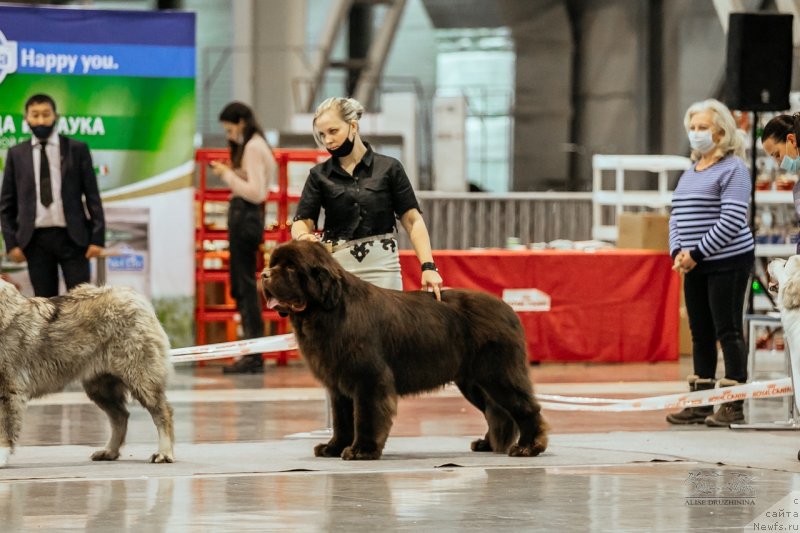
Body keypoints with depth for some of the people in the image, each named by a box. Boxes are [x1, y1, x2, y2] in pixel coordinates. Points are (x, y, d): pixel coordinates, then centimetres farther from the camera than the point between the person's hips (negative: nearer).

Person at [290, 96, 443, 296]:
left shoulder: (388, 168, 3)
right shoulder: (320, 175, 8)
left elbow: (413, 221, 1)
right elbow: (301, 221, 2)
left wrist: (428, 266, -11)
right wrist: (303, 236, -22)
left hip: (381, 267, -1)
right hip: (337, 266, 1)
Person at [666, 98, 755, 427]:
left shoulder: (732, 169, -8)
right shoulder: (690, 173, 17)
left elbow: (732, 220, -16)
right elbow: (677, 217, 18)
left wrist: (696, 253, -17)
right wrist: (677, 252, 0)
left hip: (728, 263, -8)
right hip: (694, 265, 8)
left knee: (728, 332, -6)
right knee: (700, 334, 9)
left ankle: (733, 405, -4)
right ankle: (700, 402, 14)